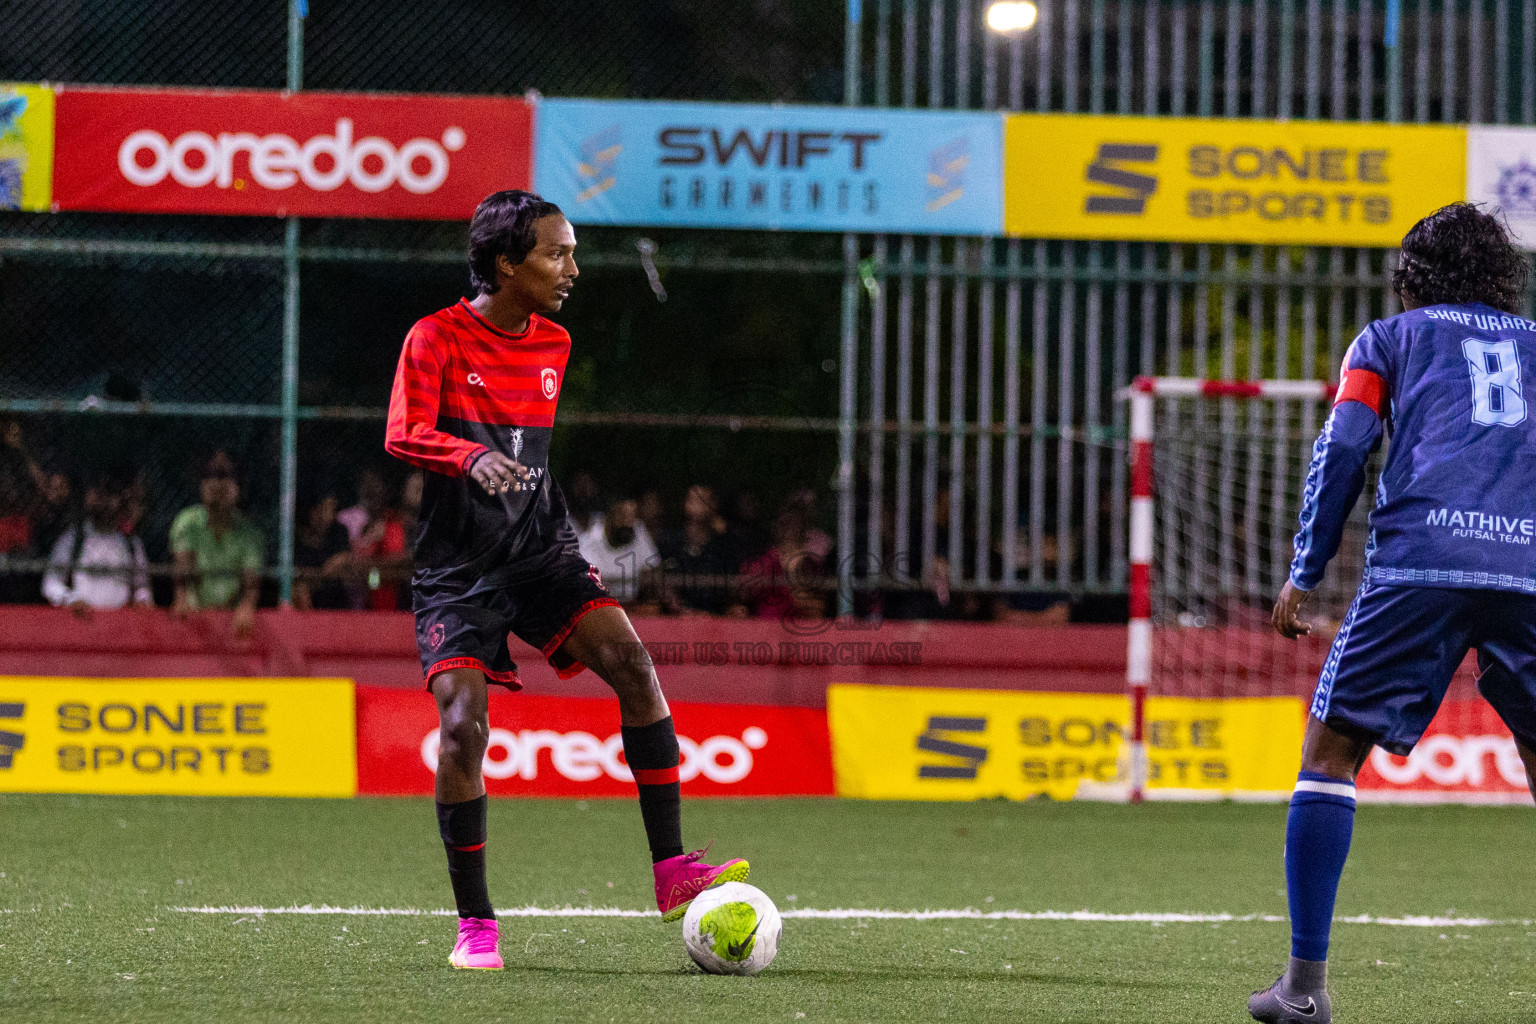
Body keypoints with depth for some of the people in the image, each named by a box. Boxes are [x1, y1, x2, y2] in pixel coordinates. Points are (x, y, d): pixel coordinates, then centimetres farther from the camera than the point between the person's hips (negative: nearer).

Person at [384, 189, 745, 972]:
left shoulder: (552, 345, 10)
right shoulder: (437, 339, -8)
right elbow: (402, 437, -22)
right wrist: (471, 457, -40)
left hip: (540, 553, 5)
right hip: (457, 569, -4)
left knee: (630, 662, -18)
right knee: (462, 725, -17)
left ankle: (671, 875, -15)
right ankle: (474, 923, -2)